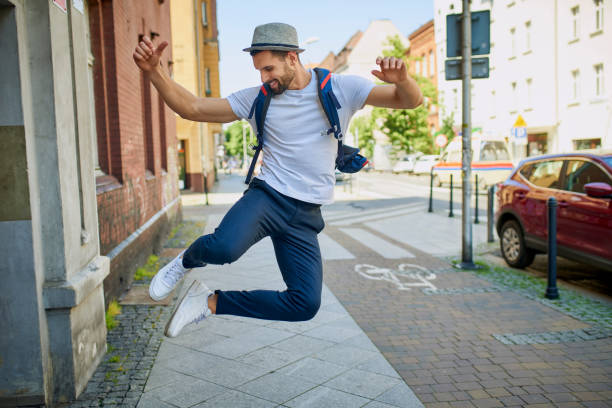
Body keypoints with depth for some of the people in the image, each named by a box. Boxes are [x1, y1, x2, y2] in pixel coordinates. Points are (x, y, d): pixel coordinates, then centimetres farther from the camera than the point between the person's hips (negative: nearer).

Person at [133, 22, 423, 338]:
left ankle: (212, 302, 10)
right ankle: (187, 261, 5)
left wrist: (401, 80, -27)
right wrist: (154, 71, -14)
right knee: (224, 248, -34)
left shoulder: (341, 89, 0)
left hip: (305, 215, 2)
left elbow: (411, 101, -3)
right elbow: (191, 108, 1)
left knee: (306, 305, -8)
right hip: (267, 196, -1)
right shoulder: (257, 99, 3)